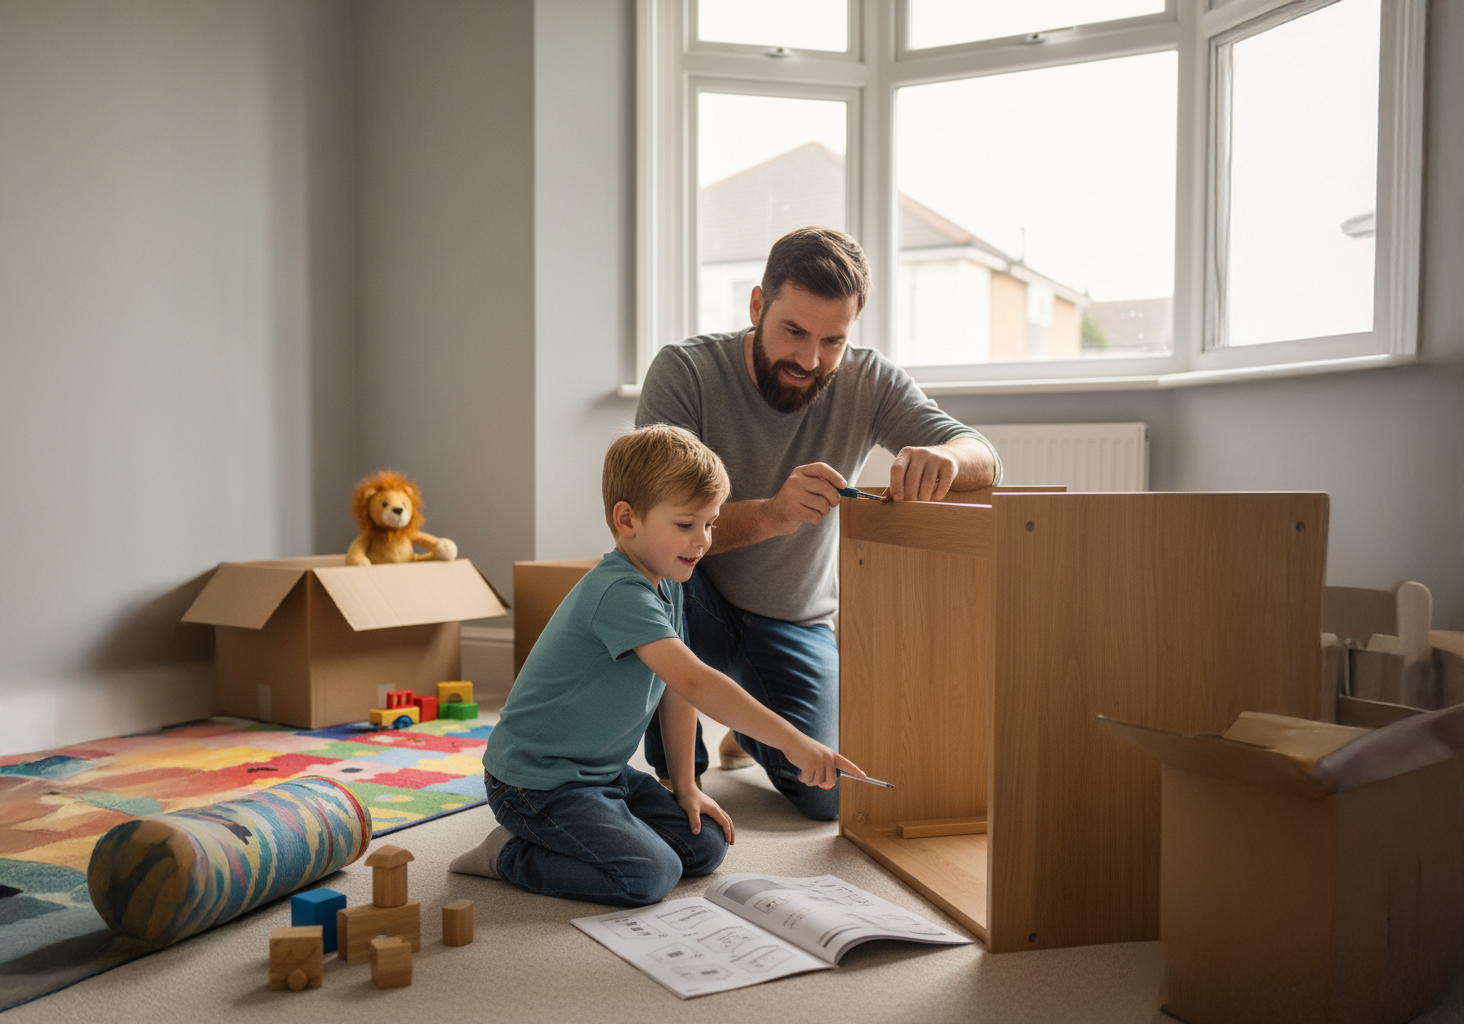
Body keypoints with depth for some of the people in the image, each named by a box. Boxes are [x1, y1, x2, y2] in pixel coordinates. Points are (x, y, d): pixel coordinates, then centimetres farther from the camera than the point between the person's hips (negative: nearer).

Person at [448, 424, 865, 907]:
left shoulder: (666, 584, 5)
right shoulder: (620, 594, -27)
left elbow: (676, 692, 11)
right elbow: (695, 682, -37)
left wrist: (686, 787, 10)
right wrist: (792, 741, -40)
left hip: (603, 770, 10)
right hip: (537, 779, -10)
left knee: (706, 847, 6)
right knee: (650, 874, -21)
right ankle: (510, 854, -2)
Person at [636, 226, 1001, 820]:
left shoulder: (867, 382, -9)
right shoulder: (684, 371, -19)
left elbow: (984, 459, -16)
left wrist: (942, 457, -42)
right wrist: (770, 514, -47)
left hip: (797, 624, 3)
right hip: (695, 608, -2)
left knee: (827, 796, -13)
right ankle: (676, 771, -12)